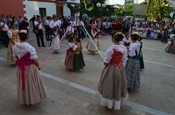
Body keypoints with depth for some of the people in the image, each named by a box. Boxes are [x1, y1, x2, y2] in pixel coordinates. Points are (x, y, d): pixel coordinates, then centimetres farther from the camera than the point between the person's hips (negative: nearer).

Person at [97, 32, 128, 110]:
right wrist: (121, 67, 16)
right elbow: (124, 60, 3)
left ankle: (109, 103, 32)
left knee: (110, 86, 14)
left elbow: (106, 61, -17)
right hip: (121, 69, 6)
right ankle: (118, 102, 43)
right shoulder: (124, 48, -7)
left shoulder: (111, 49, -24)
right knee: (119, 85, 23)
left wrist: (105, 64, 4)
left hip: (111, 69, -5)